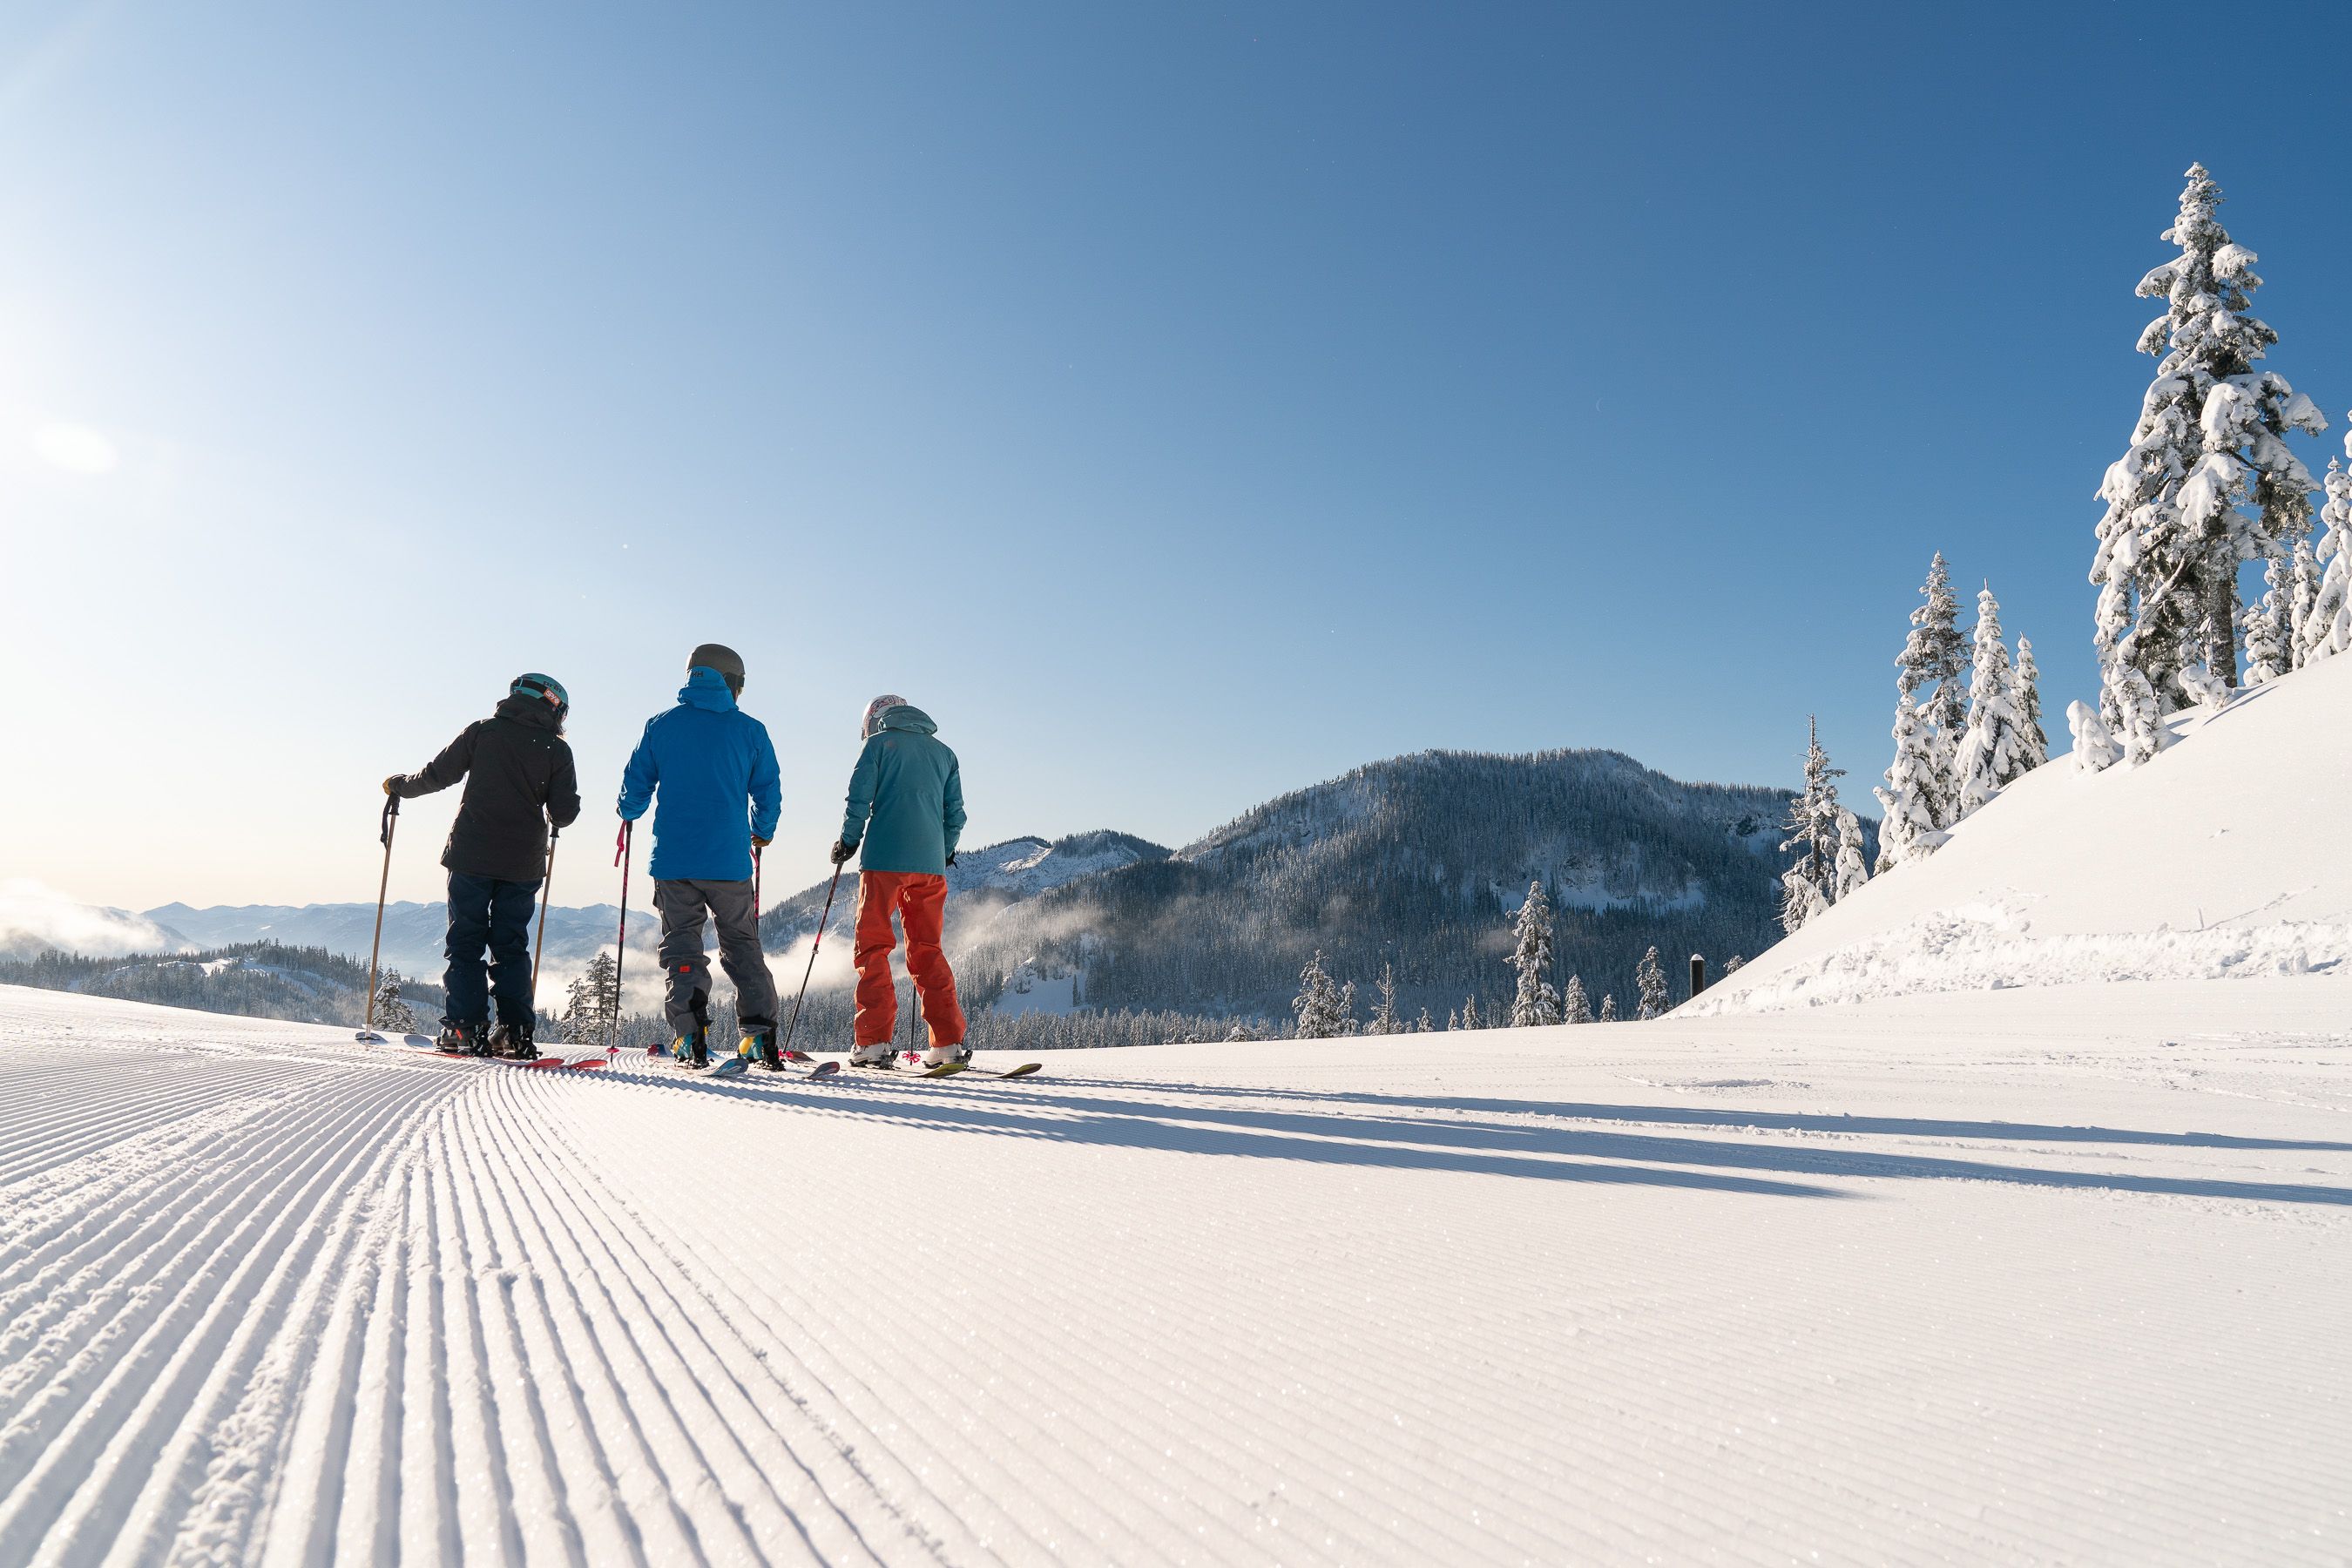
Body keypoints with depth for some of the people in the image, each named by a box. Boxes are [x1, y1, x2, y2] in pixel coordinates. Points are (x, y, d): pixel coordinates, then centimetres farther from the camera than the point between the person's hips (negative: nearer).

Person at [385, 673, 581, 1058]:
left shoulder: (483, 730, 3)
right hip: (523, 863, 1)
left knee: (465, 941, 7)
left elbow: (439, 773, 4)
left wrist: (401, 785, 24)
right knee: (511, 946, 9)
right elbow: (565, 812, 0)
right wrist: (552, 817, 25)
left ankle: (465, 1027, 2)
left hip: (471, 854, 0)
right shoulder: (557, 749, 2)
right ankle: (514, 1031, 3)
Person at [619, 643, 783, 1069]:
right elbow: (768, 793, 8)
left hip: (672, 859, 0)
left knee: (681, 946, 9)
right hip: (729, 861, 0)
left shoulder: (660, 726, 5)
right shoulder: (750, 730, 3)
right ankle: (760, 1034, 2)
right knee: (743, 947, 11)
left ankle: (691, 1036, -3)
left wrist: (629, 814, 33)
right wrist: (762, 833, 27)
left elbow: (635, 785, 10)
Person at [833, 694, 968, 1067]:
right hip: (929, 864, 4)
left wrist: (848, 842, 10)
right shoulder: (944, 753, 18)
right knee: (927, 952, 11)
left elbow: (859, 798, -2)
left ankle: (874, 1041, -5)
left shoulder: (880, 743, 6)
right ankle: (948, 1043, 4)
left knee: (873, 949, 2)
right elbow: (955, 813, 15)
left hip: (884, 859, -4)